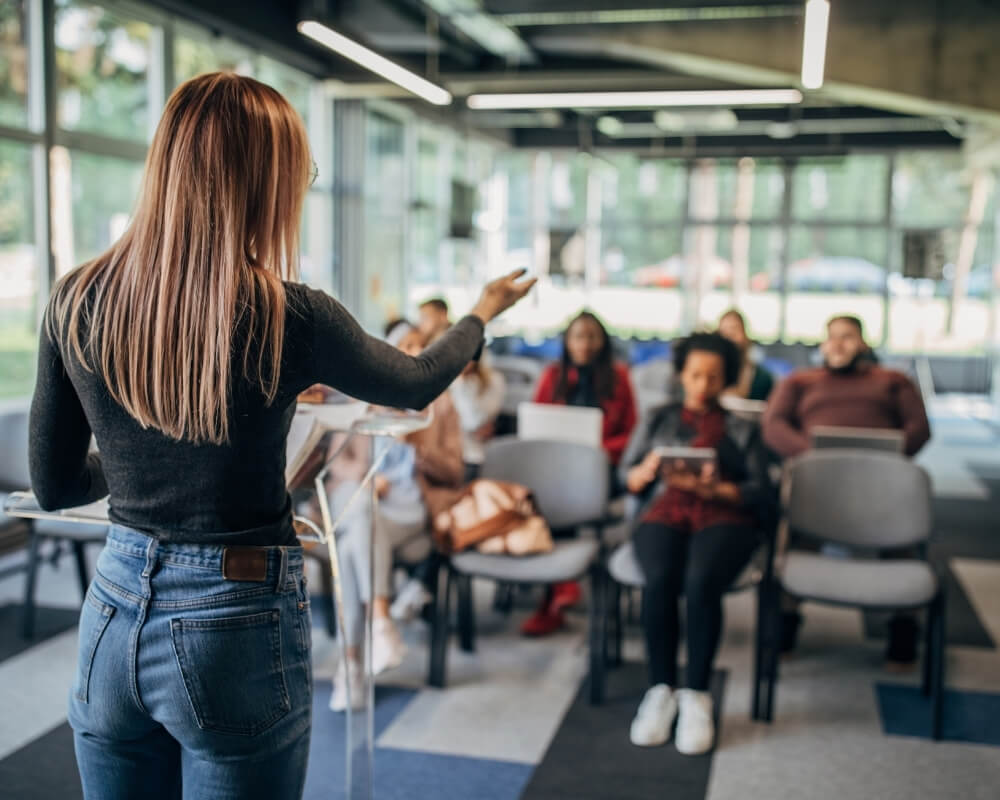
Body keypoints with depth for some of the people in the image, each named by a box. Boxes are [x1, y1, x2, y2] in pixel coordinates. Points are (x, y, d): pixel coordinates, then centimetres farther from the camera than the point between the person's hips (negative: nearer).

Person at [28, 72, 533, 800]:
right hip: (237, 624, -4)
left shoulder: (76, 303, -6)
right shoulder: (287, 317, -17)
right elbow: (417, 385, 3)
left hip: (114, 613, 5)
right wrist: (486, 310, 23)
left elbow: (54, 485, 4)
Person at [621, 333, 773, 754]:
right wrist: (648, 469, -7)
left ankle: (696, 695, -22)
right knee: (659, 581, -34)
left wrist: (714, 489, -9)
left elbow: (761, 494, 9)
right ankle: (661, 690, -19)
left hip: (724, 517, 0)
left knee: (700, 581, -35)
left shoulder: (743, 430, 23)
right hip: (664, 513, 1)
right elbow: (627, 477, 17)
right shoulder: (659, 419, 26)